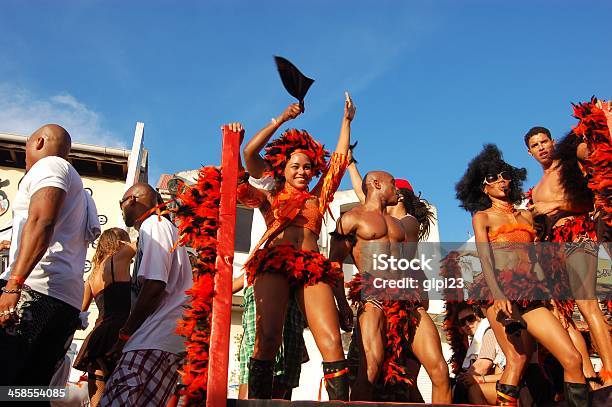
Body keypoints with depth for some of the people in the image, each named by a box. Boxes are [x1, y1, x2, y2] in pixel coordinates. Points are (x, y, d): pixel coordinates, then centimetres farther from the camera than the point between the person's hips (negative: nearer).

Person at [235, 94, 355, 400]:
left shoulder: (317, 198, 29)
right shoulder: (269, 197, 23)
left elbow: (340, 159, 32)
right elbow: (249, 153, 16)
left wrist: (346, 121, 35)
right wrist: (281, 120, 18)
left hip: (312, 268, 2)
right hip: (274, 262, -2)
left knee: (331, 341, -16)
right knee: (267, 337, -20)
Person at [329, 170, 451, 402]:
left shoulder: (398, 224, 31)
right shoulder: (352, 218, 11)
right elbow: (334, 263, 2)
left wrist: (421, 296, 18)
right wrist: (341, 304, -9)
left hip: (408, 300, 6)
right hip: (374, 296, -5)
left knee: (439, 370, -8)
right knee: (371, 368, -23)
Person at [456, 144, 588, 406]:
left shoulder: (526, 215, 24)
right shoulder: (482, 216, 11)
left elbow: (535, 257, 23)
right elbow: (485, 258, -4)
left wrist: (550, 295, 10)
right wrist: (497, 294, -19)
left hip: (531, 294, 5)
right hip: (500, 290, -4)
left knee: (572, 358, -8)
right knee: (517, 359, -18)